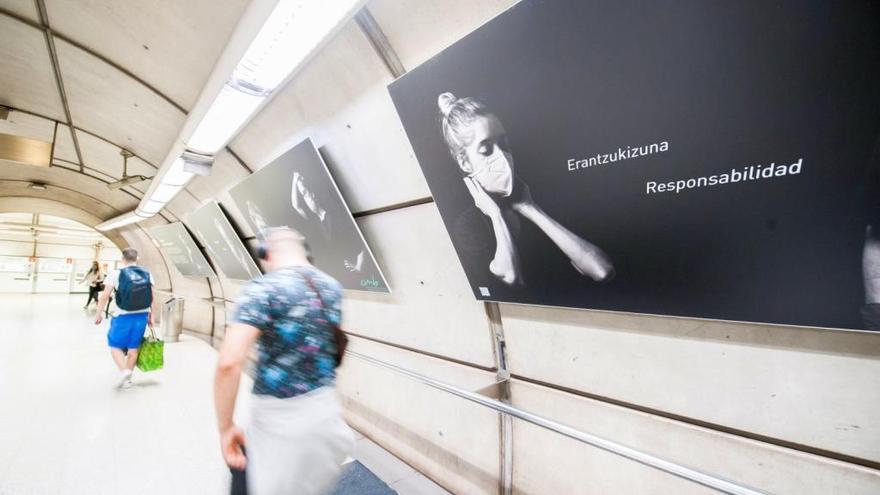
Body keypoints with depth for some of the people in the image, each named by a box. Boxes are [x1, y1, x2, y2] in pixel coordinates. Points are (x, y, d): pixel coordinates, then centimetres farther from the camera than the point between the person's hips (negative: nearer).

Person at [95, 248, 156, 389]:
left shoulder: (116, 274, -8)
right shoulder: (147, 274, 1)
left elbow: (104, 297, -11)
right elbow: (152, 298, 3)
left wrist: (99, 314, 1)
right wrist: (151, 316, 11)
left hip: (123, 317, -3)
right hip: (141, 316, 3)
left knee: (115, 345, 16)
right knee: (133, 347, 14)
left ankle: (124, 370, -4)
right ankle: (127, 379, 24)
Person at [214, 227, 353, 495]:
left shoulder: (263, 289, -17)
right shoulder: (333, 287, 2)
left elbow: (229, 363, -26)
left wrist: (225, 427, -15)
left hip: (279, 419, -5)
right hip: (325, 410, 6)